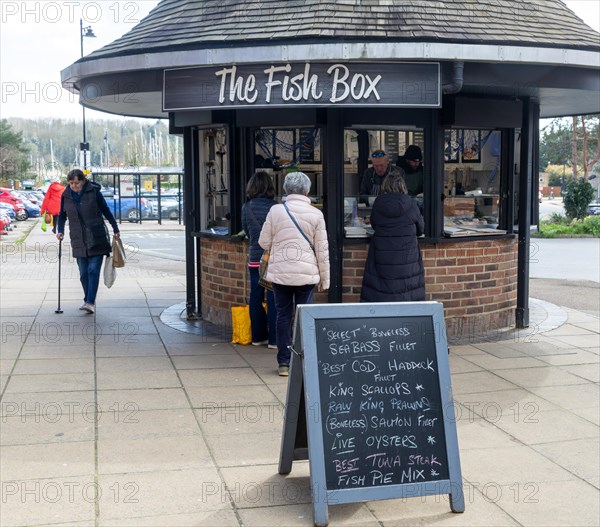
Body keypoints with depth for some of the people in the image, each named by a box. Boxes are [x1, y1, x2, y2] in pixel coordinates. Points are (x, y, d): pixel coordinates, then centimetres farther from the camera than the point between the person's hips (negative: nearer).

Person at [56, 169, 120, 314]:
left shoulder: (93, 192, -4)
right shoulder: (66, 195, 4)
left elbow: (106, 211, 5)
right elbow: (62, 215, 16)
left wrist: (115, 229, 8)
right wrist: (60, 231, 0)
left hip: (96, 238, -3)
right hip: (78, 241, 3)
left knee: (93, 270, -9)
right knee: (83, 273, 5)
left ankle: (90, 302, -12)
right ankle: (88, 300, 18)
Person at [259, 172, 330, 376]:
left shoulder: (276, 211, -1)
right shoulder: (316, 214, -2)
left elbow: (264, 242, 4)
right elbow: (322, 249, 0)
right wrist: (324, 278, 7)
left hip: (280, 273, 1)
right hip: (307, 274, -1)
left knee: (283, 316, 8)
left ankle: (284, 363, 10)